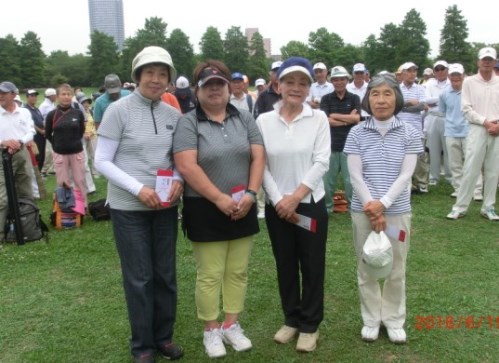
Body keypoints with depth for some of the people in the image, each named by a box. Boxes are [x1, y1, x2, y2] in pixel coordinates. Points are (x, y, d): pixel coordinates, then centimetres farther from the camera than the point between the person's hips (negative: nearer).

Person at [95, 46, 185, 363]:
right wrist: (138, 188, -20)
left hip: (165, 206, 4)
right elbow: (102, 161, -10)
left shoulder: (173, 115, 2)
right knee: (138, 277, 6)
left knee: (166, 273, 13)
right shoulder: (119, 110, -10)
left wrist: (178, 179, -11)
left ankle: (164, 336, 32)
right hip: (129, 207, -4)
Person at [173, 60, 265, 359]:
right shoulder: (188, 123, -5)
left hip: (243, 208, 4)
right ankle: (211, 330, 21)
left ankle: (232, 325, 27)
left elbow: (258, 157, 3)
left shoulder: (245, 119, 7)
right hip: (206, 210, -4)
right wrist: (219, 198, -18)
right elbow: (186, 166, -15)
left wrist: (250, 193, -10)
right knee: (210, 275, 3)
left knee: (238, 272, 11)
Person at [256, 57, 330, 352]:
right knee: (285, 265, 14)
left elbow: (322, 162, -10)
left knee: (312, 266, 7)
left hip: (311, 204, -2)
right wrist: (279, 200, -12)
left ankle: (310, 324, 25)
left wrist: (295, 196, -16)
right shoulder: (264, 120, 0)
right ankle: (291, 319, 32)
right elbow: (261, 164, -2)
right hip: (276, 206, 2)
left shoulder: (319, 118, -4)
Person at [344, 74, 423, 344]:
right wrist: (371, 208, -15)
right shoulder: (357, 133, -3)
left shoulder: (410, 133, -3)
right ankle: (371, 319, 28)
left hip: (397, 211, 0)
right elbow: (356, 176, -6)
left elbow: (405, 175, -8)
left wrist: (382, 204, -19)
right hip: (363, 211, 0)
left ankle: (394, 320, 30)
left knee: (396, 269, 11)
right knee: (366, 268, 11)